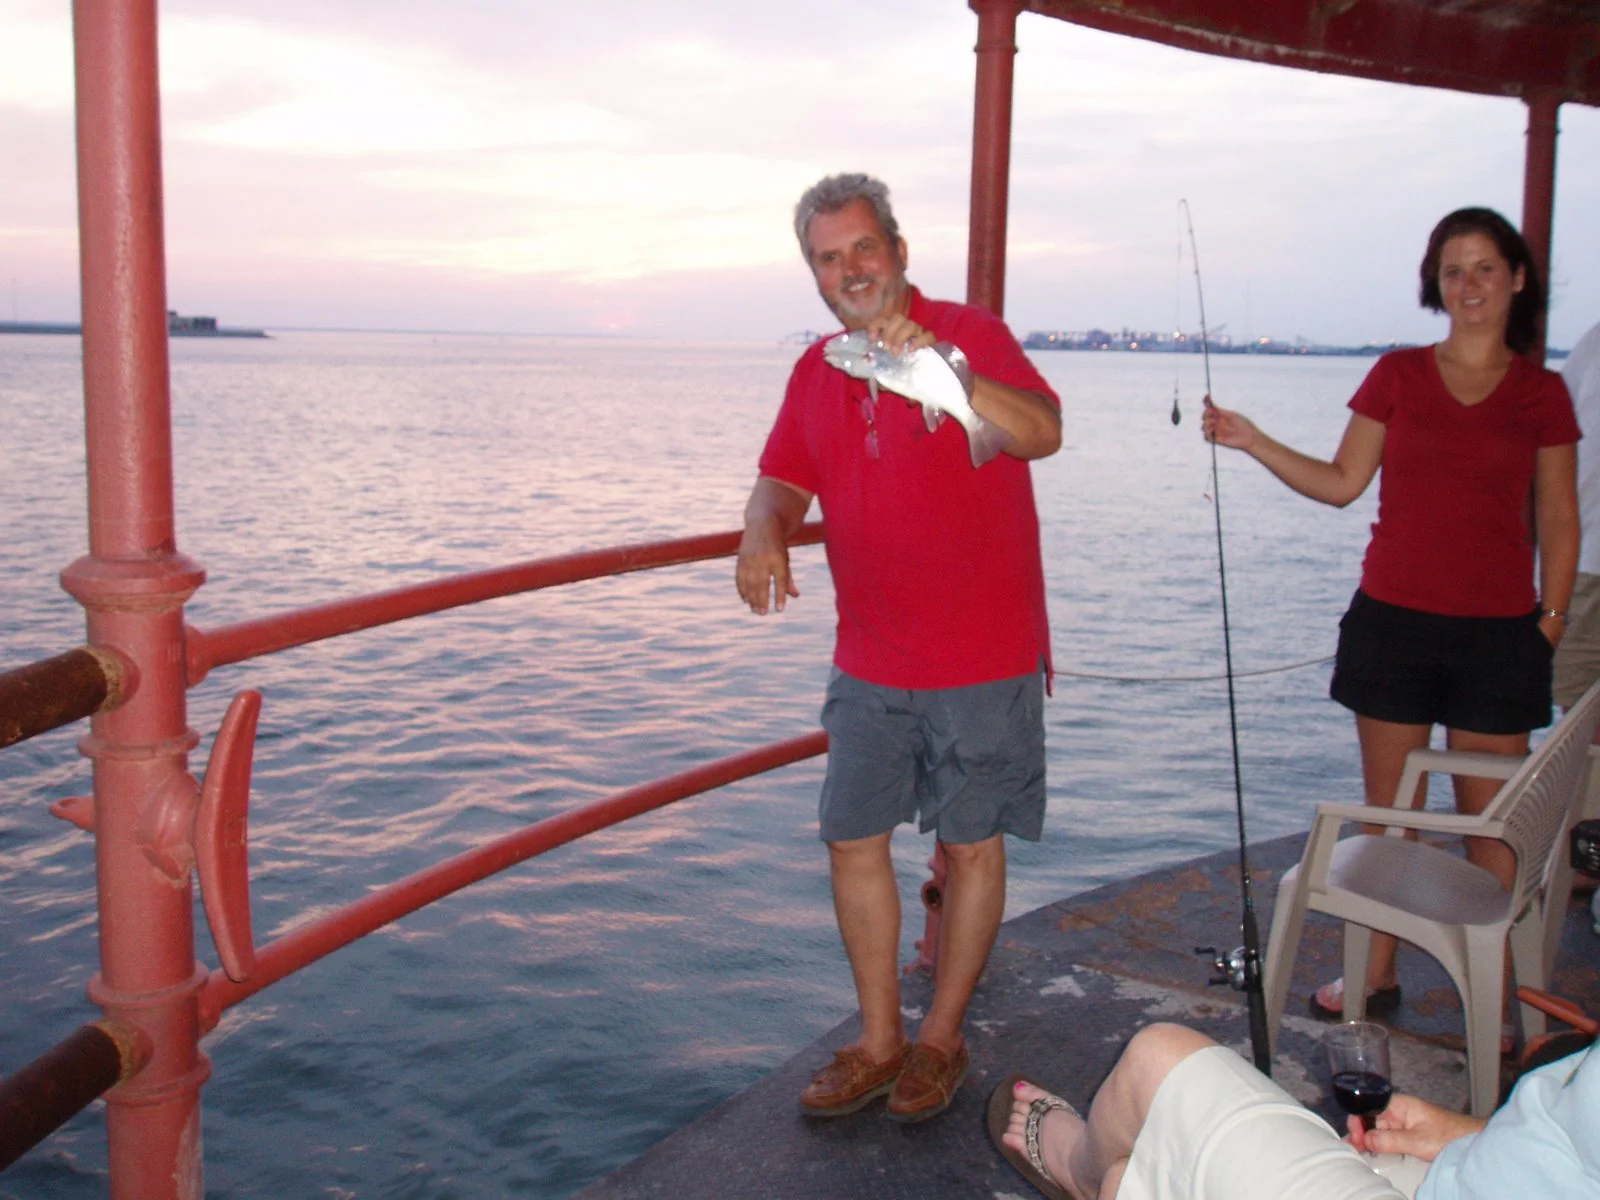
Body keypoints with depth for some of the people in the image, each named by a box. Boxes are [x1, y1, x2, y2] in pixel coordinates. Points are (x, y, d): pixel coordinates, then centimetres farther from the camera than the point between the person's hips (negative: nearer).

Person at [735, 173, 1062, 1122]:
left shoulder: (969, 333, -8)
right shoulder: (816, 372, 10)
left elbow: (1043, 433, -24)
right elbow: (784, 480, 9)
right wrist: (763, 535, -14)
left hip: (983, 658, -5)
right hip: (870, 661, 6)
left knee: (972, 843, 5)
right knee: (854, 838, 8)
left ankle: (941, 1041, 23)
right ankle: (880, 1042, 23)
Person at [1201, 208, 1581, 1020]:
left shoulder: (1542, 395, 4)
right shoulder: (1397, 375, 5)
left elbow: (1559, 521, 7)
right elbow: (1342, 483, 6)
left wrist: (1551, 618, 0)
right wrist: (1254, 444, -4)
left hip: (1498, 633, -1)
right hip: (1394, 620, 1)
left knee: (1492, 815, 3)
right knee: (1389, 808, 8)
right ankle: (1377, 974, 20)